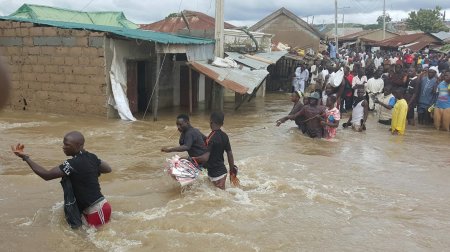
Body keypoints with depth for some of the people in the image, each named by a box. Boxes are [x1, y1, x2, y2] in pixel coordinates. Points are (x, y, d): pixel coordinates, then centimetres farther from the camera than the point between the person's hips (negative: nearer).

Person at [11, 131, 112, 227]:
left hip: (97, 211, -9)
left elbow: (46, 175, -17)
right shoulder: (91, 157, 3)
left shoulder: (73, 164, -21)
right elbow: (108, 169, 19)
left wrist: (25, 157, -13)